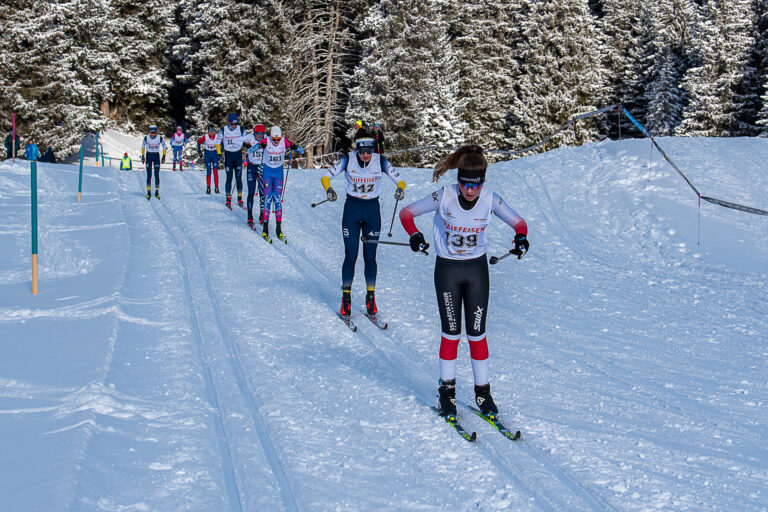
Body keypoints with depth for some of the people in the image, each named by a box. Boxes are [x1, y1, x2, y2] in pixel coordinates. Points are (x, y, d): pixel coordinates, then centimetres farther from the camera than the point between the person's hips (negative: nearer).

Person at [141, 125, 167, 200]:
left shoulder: (160, 138, -11)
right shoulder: (146, 137, -10)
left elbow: (164, 147, 4)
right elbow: (143, 146, 7)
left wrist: (164, 156, 0)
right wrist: (142, 156, 6)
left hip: (156, 156, 0)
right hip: (148, 156, 0)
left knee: (157, 175, -1)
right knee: (149, 175, -3)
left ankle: (157, 192, 7)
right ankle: (148, 192, 2)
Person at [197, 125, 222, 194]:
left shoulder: (218, 136, -10)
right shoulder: (205, 137, -11)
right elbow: (199, 142, 6)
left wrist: (220, 152, 4)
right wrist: (199, 151, 6)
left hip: (215, 154, 0)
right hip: (207, 155, 0)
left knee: (215, 171, -7)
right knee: (208, 171, -1)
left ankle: (216, 187, -4)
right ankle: (208, 187, 6)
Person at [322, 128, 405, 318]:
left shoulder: (380, 161, -9)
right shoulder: (348, 159, -11)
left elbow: (399, 179, -7)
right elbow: (326, 176, -9)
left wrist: (400, 189, -31)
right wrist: (328, 189, -31)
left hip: (372, 210, 1)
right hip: (352, 209, -1)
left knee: (370, 256, 3)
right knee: (350, 256, -2)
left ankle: (370, 297, 16)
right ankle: (346, 299, 10)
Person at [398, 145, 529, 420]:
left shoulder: (490, 199, -11)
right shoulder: (444, 197, -16)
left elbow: (518, 222, 1)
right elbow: (406, 213, -8)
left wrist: (521, 237, -22)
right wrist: (415, 235, -27)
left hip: (476, 269, 1)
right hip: (447, 270, -1)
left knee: (477, 333, 3)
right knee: (451, 333, 2)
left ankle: (483, 392, 15)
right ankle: (447, 392, 15)